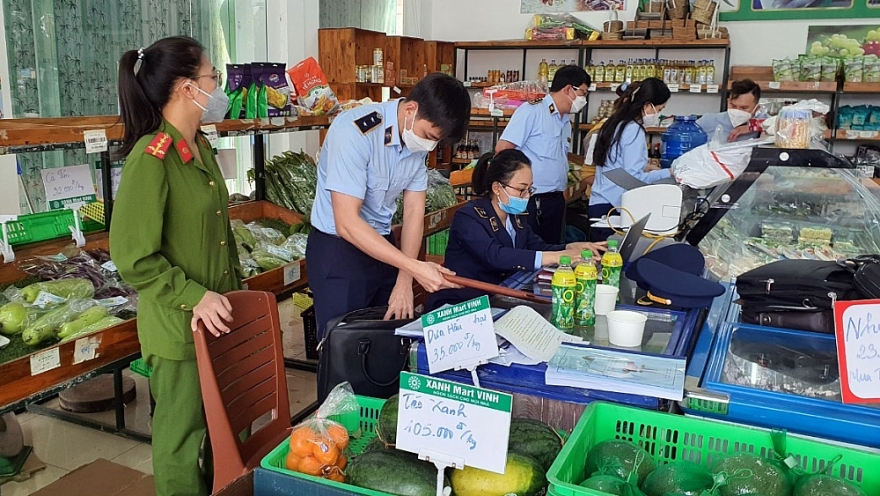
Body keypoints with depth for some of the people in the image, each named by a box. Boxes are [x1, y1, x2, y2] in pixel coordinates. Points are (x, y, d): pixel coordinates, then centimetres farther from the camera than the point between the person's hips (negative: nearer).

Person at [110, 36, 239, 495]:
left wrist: (235, 286, 14)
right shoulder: (151, 158, -19)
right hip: (178, 325, -8)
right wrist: (194, 297, -21)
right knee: (182, 432, 10)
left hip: (218, 315, 8)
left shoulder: (200, 147, 7)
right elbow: (133, 257, -19)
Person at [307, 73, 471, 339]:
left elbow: (414, 211, -2)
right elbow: (347, 223, -28)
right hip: (338, 247, -6)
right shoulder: (355, 132, -25)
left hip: (382, 242, 6)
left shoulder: (419, 139, -5)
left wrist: (404, 283, -10)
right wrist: (414, 268, -32)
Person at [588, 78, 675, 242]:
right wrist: (667, 173, -7)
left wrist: (644, 168, 20)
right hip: (613, 207, -9)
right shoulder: (634, 130, -14)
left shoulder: (617, 123, 12)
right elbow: (633, 178, -16)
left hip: (598, 203, 9)